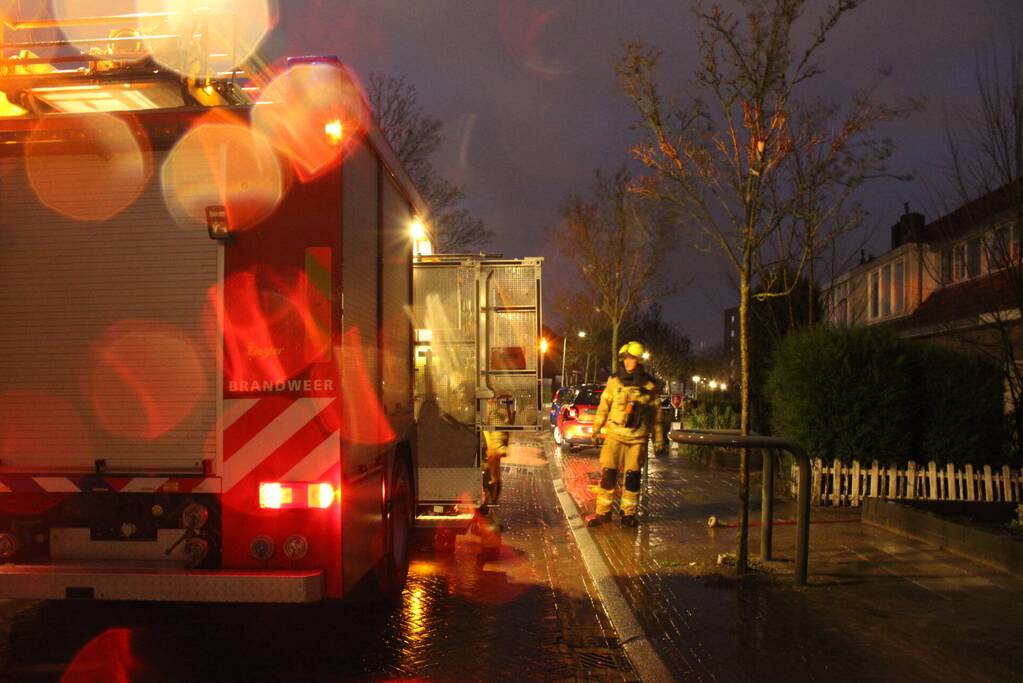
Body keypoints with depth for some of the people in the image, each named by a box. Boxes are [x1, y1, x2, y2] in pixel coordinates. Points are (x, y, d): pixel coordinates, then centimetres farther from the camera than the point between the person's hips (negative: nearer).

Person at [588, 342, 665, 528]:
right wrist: (596, 429, 10)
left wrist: (658, 440, 6)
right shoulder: (615, 381, 1)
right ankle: (603, 512, 10)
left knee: (633, 476, 5)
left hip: (638, 438, 0)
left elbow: (656, 415, 5)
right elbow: (603, 406, 8)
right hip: (614, 435, 0)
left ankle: (629, 514, 18)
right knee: (608, 474, -1)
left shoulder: (649, 386, -1)